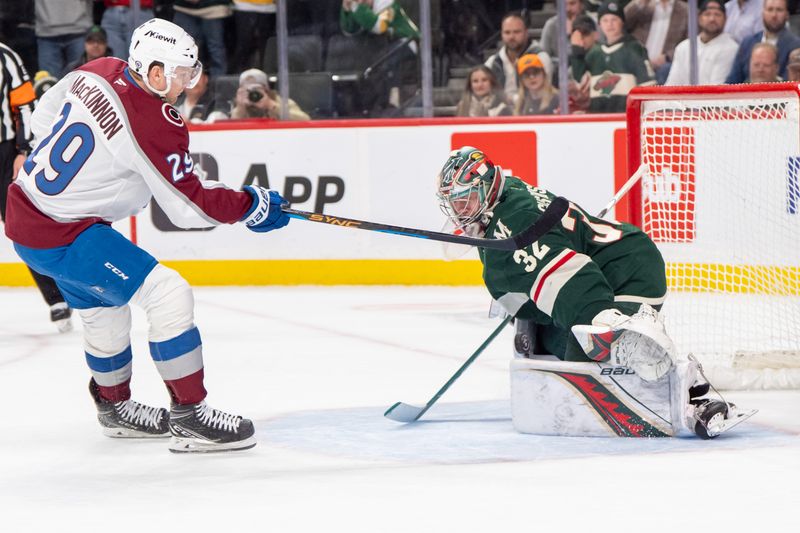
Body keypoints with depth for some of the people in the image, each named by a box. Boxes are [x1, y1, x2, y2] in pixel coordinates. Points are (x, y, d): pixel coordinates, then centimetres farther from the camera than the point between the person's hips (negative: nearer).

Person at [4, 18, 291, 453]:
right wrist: (252, 205, -5)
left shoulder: (97, 72, 0)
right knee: (168, 295, -10)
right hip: (61, 237, -10)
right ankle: (188, 417, -7)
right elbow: (190, 208, -17)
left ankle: (114, 405, 46)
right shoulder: (155, 126, -23)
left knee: (103, 308, 27)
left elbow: (43, 117, 16)